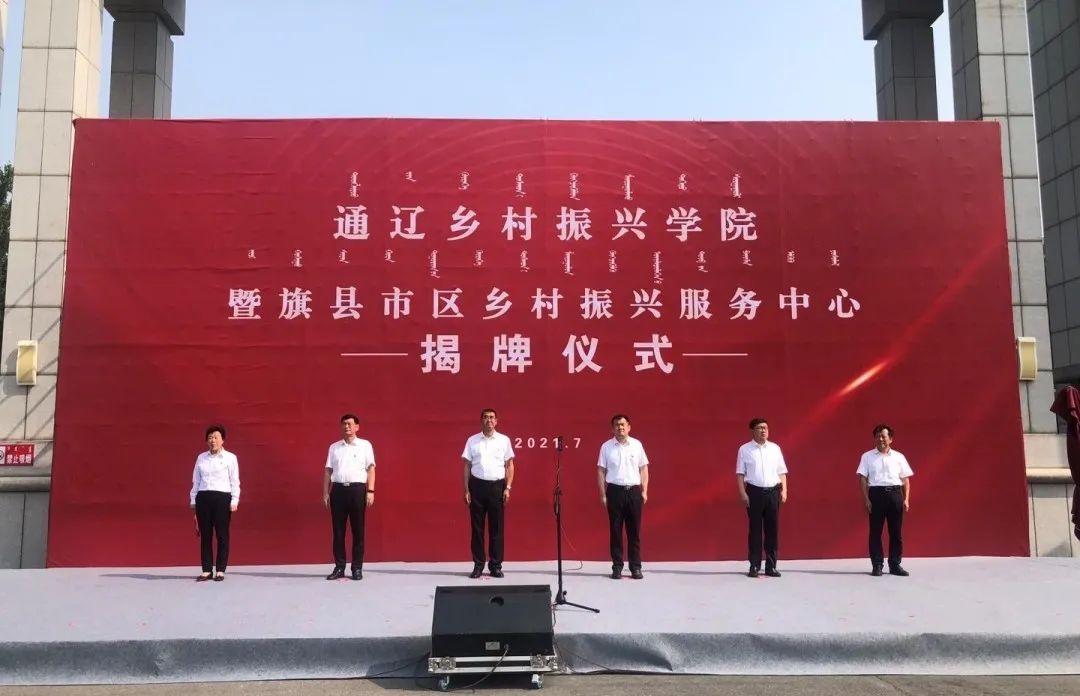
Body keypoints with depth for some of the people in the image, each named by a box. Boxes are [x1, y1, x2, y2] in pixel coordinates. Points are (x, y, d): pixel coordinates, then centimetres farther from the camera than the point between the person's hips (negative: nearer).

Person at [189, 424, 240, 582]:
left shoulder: (230, 457, 3)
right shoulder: (201, 457, 13)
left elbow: (235, 481, 0)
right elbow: (196, 481, 14)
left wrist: (234, 501, -6)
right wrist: (193, 500, 10)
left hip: (222, 498, -3)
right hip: (203, 498, 3)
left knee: (222, 535, 0)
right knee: (205, 535, 5)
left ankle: (220, 570, 7)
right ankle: (207, 570, 11)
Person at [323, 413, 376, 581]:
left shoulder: (365, 445, 6)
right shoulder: (334, 447, 14)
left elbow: (371, 469, 2)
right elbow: (328, 471, 14)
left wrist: (370, 491, -7)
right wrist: (325, 493, 6)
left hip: (357, 489, -2)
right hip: (338, 489, 3)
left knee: (358, 530, 1)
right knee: (338, 530, 4)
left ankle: (357, 568, 7)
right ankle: (339, 567, 11)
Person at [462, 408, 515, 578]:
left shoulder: (504, 440, 4)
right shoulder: (472, 440, 5)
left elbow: (509, 465, 6)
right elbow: (467, 466, 6)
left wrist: (508, 488, -3)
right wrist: (466, 490, 0)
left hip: (497, 486, 0)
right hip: (477, 485, 0)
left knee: (496, 527, 4)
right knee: (477, 527, 4)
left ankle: (496, 565, 11)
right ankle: (478, 565, 11)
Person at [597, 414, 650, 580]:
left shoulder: (637, 444, 4)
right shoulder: (606, 446, 0)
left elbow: (643, 469, 8)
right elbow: (601, 471, 2)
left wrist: (644, 491, 2)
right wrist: (603, 495, -2)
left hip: (634, 491, 1)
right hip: (615, 491, -1)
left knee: (634, 531, 4)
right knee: (616, 530, 4)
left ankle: (636, 567, 11)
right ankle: (617, 567, 11)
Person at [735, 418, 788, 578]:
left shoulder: (775, 448, 9)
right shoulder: (745, 449, 0)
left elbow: (782, 471, 11)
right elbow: (740, 473, 0)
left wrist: (784, 490, 2)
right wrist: (742, 492, -8)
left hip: (773, 492, 3)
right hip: (755, 492, -3)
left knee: (773, 529, 4)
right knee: (755, 529, 2)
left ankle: (771, 566, 13)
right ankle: (754, 566, 9)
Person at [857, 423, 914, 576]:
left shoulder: (899, 457, 9)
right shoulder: (867, 457, 4)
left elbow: (906, 479, 9)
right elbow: (863, 479, 1)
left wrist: (906, 499, -1)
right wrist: (866, 499, -7)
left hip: (895, 493, 2)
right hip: (877, 493, -2)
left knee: (896, 531, 4)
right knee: (875, 531, 0)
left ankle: (895, 565, 13)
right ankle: (877, 565, 7)